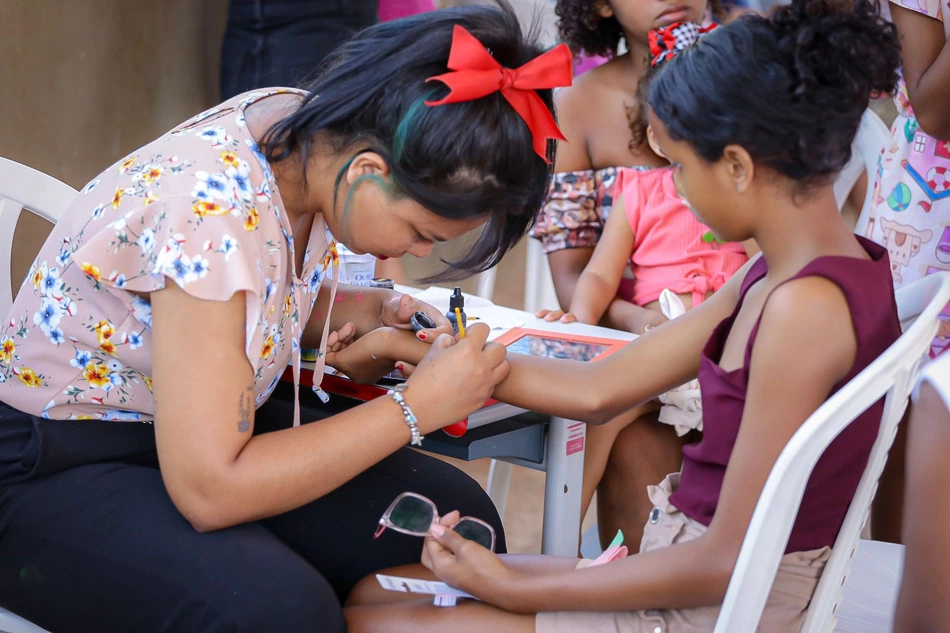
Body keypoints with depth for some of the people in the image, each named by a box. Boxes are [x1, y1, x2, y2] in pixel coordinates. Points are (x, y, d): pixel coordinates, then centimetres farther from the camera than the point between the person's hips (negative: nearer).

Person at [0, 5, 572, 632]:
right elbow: (207, 491, -30)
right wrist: (416, 407, -26)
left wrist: (376, 311, -7)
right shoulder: (213, 208, -32)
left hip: (202, 428, 8)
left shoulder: (316, 131, -8)